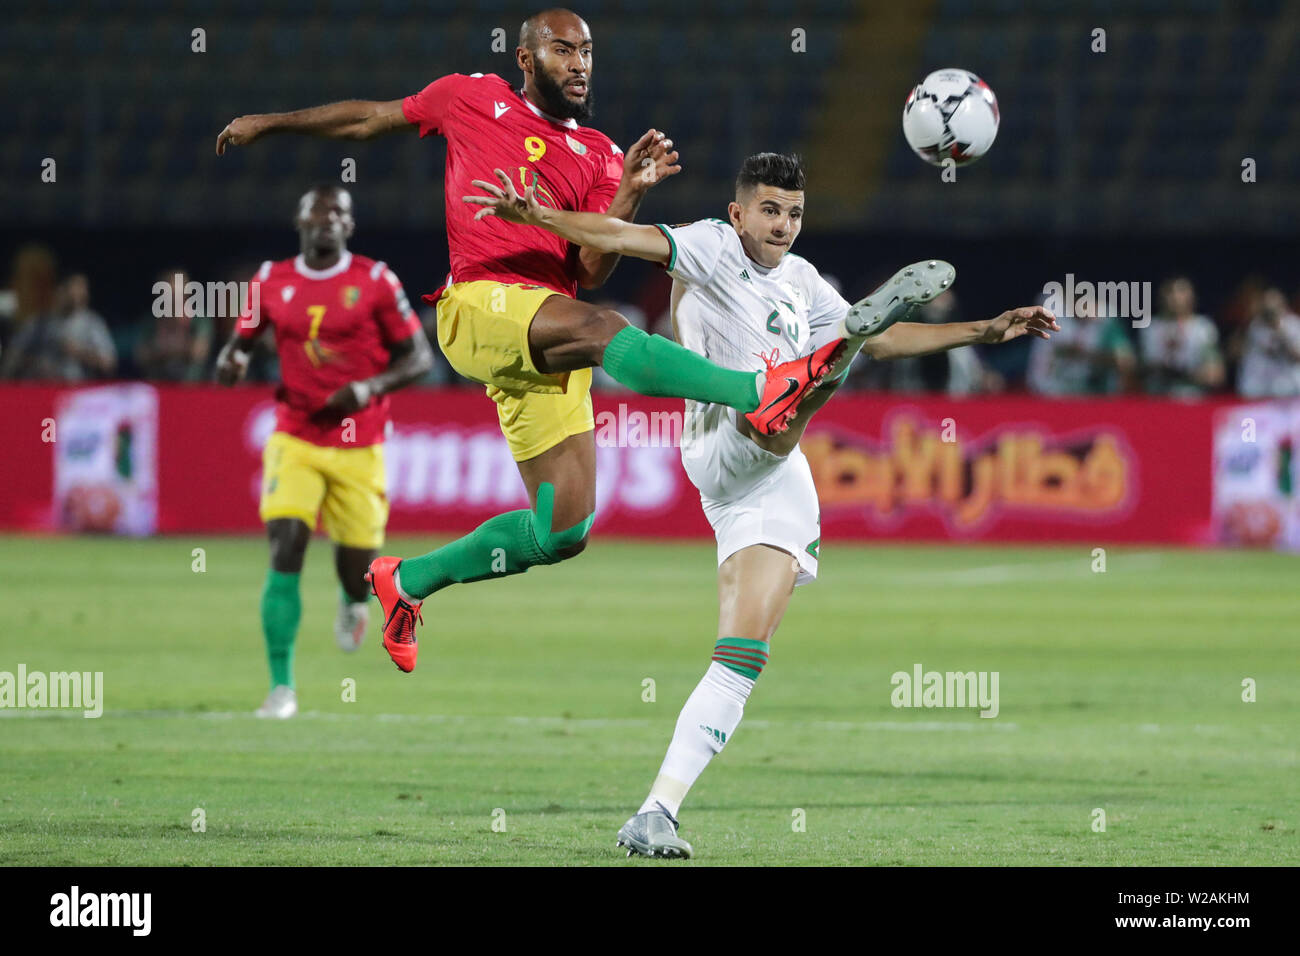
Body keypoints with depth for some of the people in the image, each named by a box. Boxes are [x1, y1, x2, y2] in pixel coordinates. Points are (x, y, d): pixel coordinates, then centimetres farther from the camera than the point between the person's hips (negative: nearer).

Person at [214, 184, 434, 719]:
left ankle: (353, 600, 46)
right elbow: (243, 338, 17)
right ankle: (281, 686, -14)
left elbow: (418, 358, -1)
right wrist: (230, 359, -8)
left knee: (357, 569, 4)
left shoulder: (374, 282, -4)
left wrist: (368, 388, -18)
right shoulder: (272, 281, 3)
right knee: (285, 550, -17)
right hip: (295, 441, 1)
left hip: (358, 448, -1)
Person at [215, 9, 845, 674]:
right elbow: (369, 120, 26)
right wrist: (269, 123, 33)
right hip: (477, 302, -5)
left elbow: (591, 272, 6)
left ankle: (408, 580, 18)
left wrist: (631, 191, -6)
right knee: (596, 328, -35)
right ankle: (759, 392, -46)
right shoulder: (474, 100, 13)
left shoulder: (598, 157, 18)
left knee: (561, 532, -2)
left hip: (547, 352, 5)